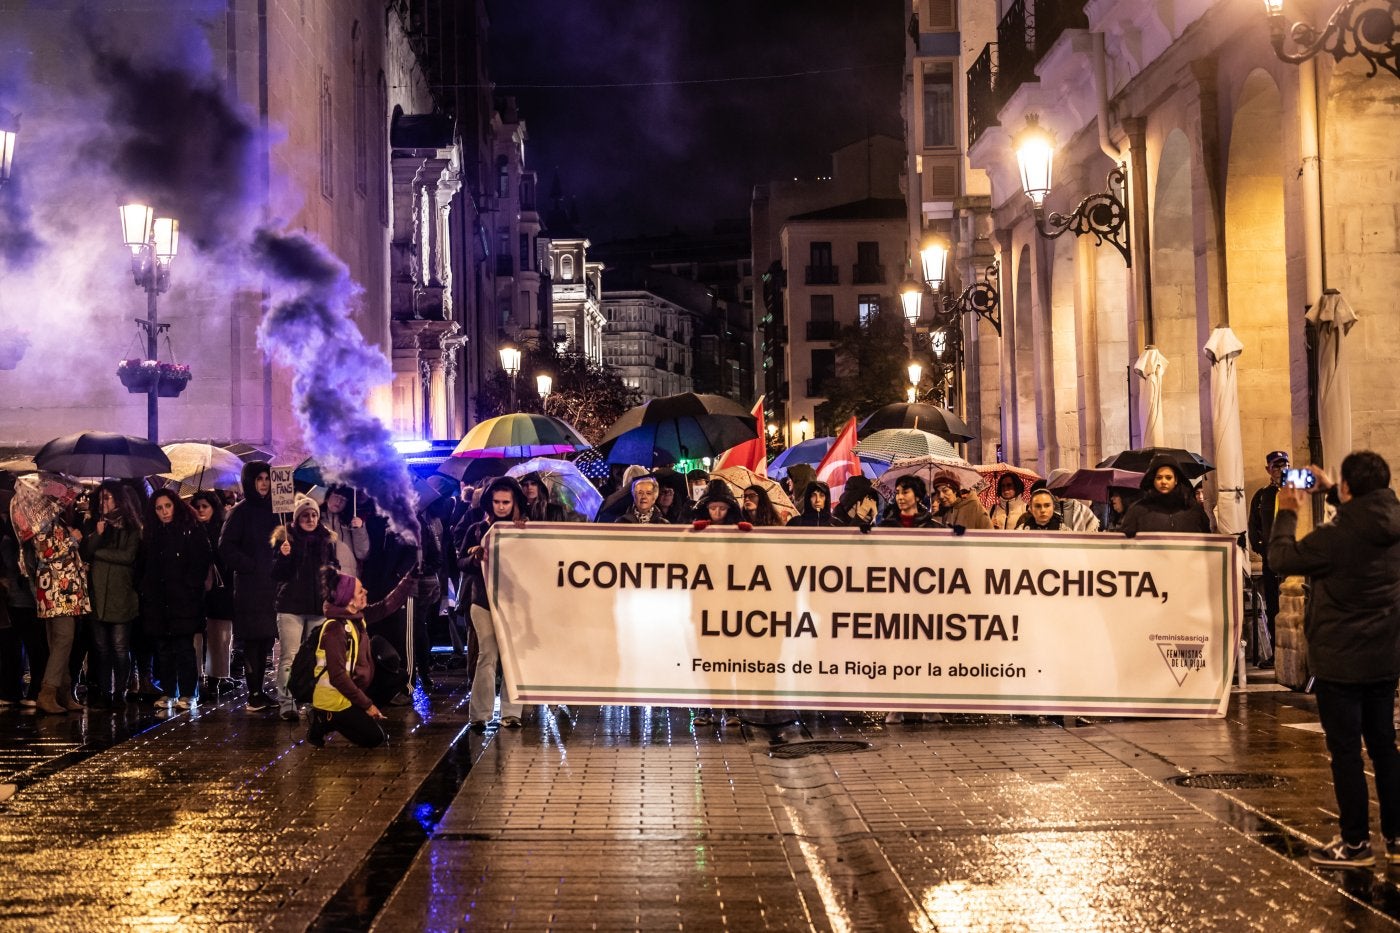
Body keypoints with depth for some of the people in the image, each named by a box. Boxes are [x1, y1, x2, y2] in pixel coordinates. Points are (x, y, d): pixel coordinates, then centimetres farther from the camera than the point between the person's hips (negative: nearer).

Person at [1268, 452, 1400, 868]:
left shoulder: (1334, 537, -23)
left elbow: (1281, 559, -10)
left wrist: (1287, 512, 3)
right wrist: (1329, 491, 27)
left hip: (1340, 662, -6)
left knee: (1345, 751, 3)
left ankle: (1356, 842, 9)